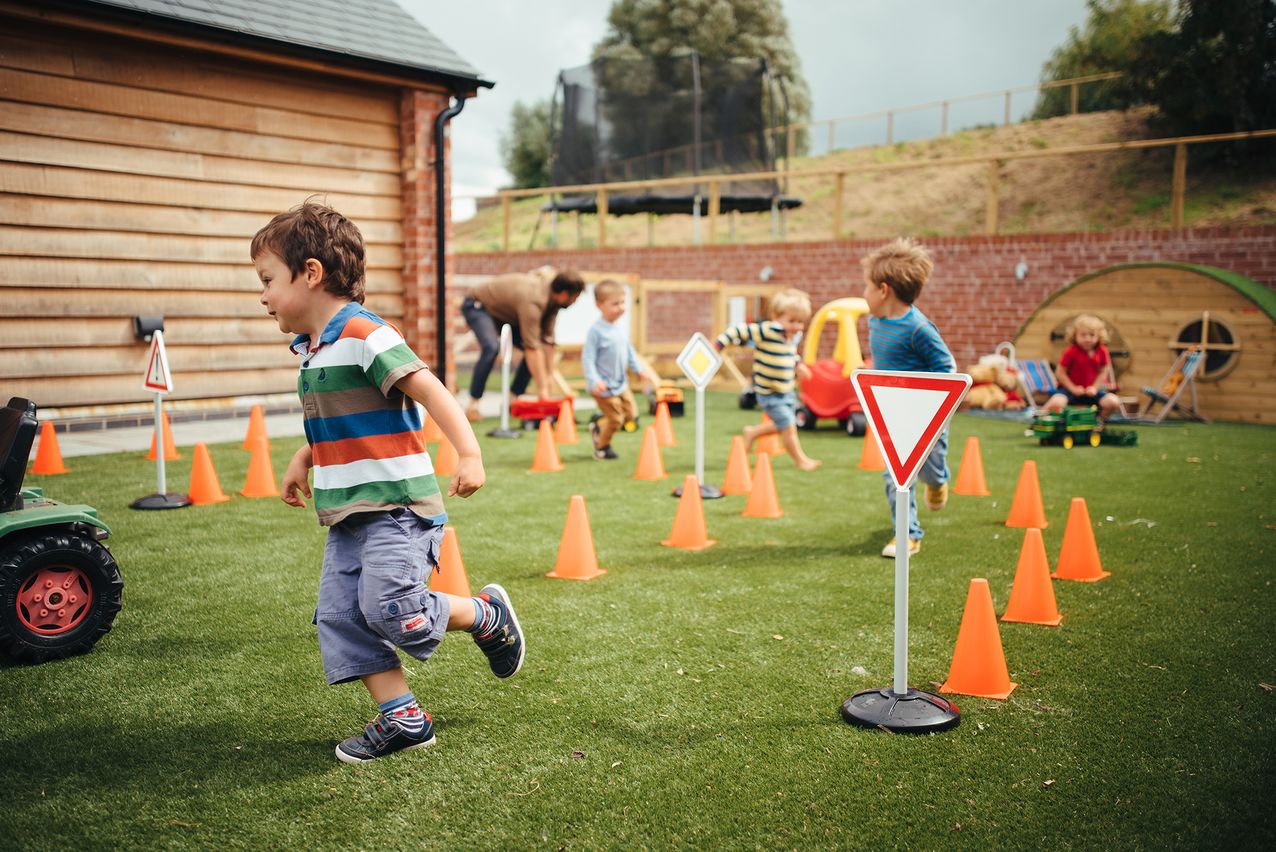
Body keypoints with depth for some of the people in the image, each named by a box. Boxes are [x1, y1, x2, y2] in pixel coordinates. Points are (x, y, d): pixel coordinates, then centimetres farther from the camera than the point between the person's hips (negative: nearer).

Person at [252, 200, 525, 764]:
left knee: (389, 607, -16)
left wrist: (468, 452, -33)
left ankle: (488, 616, 11)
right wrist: (302, 461, 22)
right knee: (339, 615, 3)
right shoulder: (312, 350, 15)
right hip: (347, 513, 9)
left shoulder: (365, 335, -15)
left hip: (396, 505, -9)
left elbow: (429, 390, -23)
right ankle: (401, 719, 11)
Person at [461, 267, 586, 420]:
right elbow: (532, 347, -39)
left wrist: (550, 376, -8)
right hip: (478, 306, -9)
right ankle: (473, 405, -24)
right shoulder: (533, 299, -38)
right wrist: (542, 388, -36)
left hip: (502, 310, 9)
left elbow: (547, 340, -7)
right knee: (491, 347, -33)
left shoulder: (552, 298, -12)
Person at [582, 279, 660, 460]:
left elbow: (630, 353, 18)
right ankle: (602, 446, 24)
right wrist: (594, 381, -29)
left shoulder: (620, 330, 6)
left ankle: (599, 424, 33)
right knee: (616, 419, -3)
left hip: (621, 384, 8)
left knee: (631, 413, 14)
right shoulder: (596, 331, -18)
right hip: (604, 387, -8)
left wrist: (641, 369, 9)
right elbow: (588, 358, -20)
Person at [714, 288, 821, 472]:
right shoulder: (767, 331, -24)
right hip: (769, 393, -8)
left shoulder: (794, 336, 0)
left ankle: (753, 433, 40)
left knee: (785, 426, 20)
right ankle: (801, 460, 14)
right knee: (788, 426, -4)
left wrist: (798, 365, 5)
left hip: (786, 391, 8)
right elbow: (739, 331, -21)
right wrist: (718, 344, -23)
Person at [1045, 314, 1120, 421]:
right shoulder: (1070, 352, -12)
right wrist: (1073, 388, -16)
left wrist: (1094, 387, -10)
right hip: (1070, 388, -4)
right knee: (1056, 403, -34)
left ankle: (1099, 421, 10)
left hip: (1091, 390, 4)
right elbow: (1060, 373, -10)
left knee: (1113, 402, -19)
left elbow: (1103, 372, 4)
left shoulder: (1102, 352, -2)